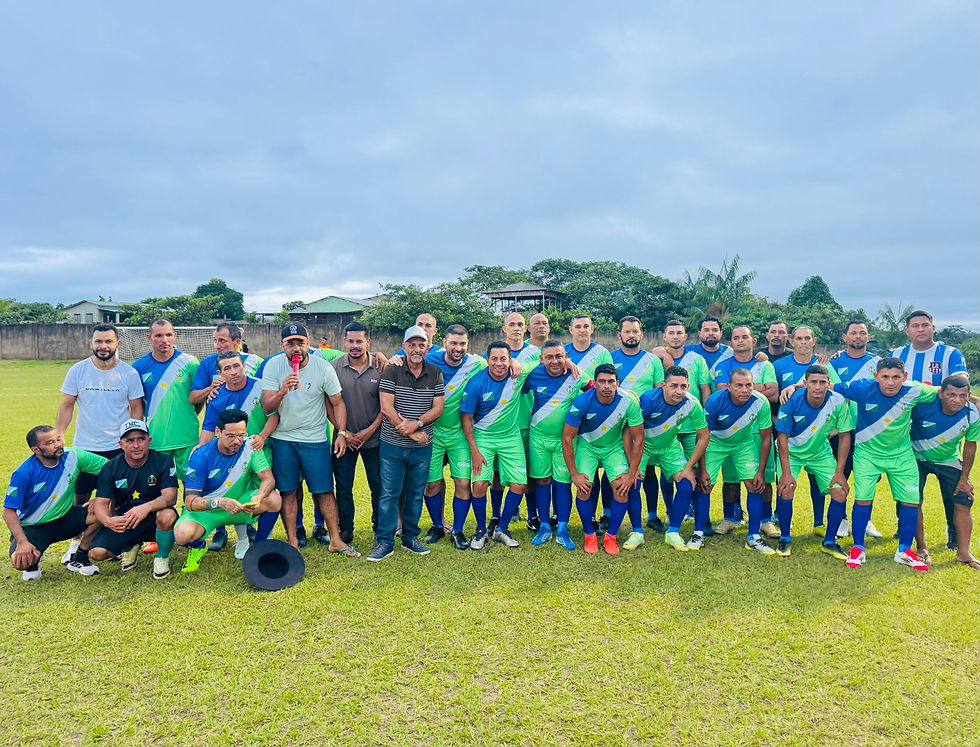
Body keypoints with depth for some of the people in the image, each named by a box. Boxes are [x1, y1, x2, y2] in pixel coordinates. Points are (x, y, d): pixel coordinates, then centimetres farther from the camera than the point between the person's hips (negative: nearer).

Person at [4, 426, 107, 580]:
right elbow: (9, 511, -17)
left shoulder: (73, 456, -12)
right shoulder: (24, 473, -20)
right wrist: (22, 542, -29)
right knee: (21, 560, -32)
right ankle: (33, 562, 9)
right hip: (32, 526, -4)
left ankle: (78, 559, 0)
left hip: (64, 518, 4)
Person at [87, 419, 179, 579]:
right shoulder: (111, 468, -3)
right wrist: (108, 521, -31)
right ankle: (130, 547, 16)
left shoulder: (163, 461, -10)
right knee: (96, 552, -19)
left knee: (168, 515, -36)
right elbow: (100, 503, -7)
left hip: (153, 521, -2)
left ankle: (162, 558, -6)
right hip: (123, 521, 3)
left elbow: (170, 496, -19)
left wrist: (146, 507, -40)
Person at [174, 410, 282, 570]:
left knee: (274, 500, -25)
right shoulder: (201, 456, -20)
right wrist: (219, 502, -42)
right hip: (205, 509, -2)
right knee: (182, 534, -32)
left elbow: (268, 478, -15)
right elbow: (190, 501, -23)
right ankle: (197, 546, 8)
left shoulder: (250, 446, -13)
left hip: (240, 503, 2)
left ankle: (242, 533, 4)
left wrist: (259, 497, -37)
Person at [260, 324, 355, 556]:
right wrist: (282, 392, -29)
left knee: (324, 491, 2)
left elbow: (337, 403, 1)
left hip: (315, 439, -1)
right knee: (287, 491, 6)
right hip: (282, 439, 1)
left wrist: (342, 433, -8)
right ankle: (292, 541, 18)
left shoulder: (324, 368, -9)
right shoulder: (273, 366, -6)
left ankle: (335, 540, 12)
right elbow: (266, 408, -10)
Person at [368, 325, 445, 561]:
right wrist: (411, 433, -13)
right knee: (389, 494, 1)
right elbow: (386, 408, -10)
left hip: (422, 447, 3)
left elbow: (437, 408, 0)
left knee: (416, 494, 12)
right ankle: (385, 541, 13)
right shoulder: (392, 371, -4)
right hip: (392, 445, -2)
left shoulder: (435, 374, 4)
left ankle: (410, 537, 26)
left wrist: (416, 423, -17)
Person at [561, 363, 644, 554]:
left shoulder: (628, 402, -23)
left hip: (615, 447, 1)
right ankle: (589, 536, 4)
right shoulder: (582, 401, -26)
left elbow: (638, 439, -12)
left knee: (622, 488, -16)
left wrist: (631, 473, -13)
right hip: (587, 445, -1)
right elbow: (567, 438, -18)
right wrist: (574, 474, -18)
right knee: (584, 488, -18)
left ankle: (611, 536, 4)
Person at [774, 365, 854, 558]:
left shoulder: (838, 402, -20)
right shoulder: (792, 401, -26)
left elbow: (844, 436, -10)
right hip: (791, 451, -3)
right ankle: (785, 538, 2)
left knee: (840, 492, -9)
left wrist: (839, 472, -13)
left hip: (821, 452, 3)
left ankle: (829, 542, 13)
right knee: (786, 490, -21)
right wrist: (786, 473, -26)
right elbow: (782, 436, -21)